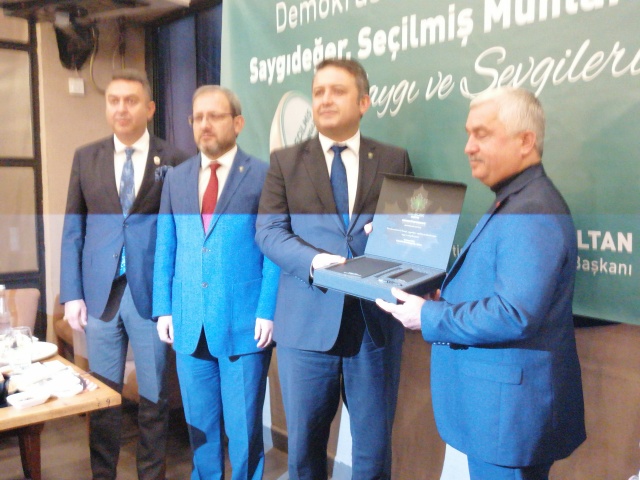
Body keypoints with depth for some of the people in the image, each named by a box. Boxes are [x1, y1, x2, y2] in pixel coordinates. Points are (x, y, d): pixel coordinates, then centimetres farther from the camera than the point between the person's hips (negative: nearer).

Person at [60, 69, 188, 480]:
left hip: (152, 293, -2)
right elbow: (73, 230, 8)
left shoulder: (173, 161, -1)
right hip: (101, 292, 2)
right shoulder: (86, 158, 8)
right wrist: (71, 295, 2)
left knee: (154, 396, 9)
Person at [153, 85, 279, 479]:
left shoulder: (263, 176, -3)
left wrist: (268, 312, -11)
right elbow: (165, 249, 11)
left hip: (244, 324, -4)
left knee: (244, 426, 7)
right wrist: (163, 309, 4)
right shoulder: (176, 179, 10)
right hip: (189, 324, 4)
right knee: (200, 424, 15)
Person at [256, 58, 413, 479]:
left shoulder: (395, 160, 8)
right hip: (308, 320, 0)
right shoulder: (286, 161, 7)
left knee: (374, 445, 12)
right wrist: (315, 261, -19)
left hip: (376, 320, 1)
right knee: (304, 443, 13)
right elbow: (268, 231, -1)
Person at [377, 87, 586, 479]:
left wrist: (429, 316, -19)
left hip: (509, 409, -10)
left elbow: (514, 316, -29)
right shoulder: (513, 202, 12)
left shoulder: (533, 214, -22)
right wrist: (442, 294, 4)